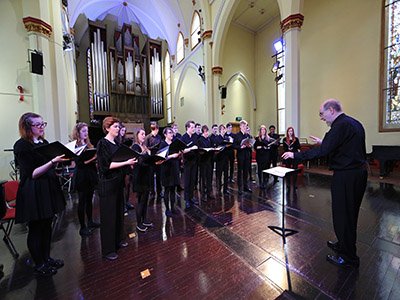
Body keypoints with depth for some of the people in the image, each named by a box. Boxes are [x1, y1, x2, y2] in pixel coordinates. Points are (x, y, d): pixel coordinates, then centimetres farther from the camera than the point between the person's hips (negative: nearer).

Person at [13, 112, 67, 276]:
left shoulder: (44, 142, 9)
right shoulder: (22, 145, -12)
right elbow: (32, 174, -18)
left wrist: (61, 158, 2)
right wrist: (53, 161, -29)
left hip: (49, 188, 7)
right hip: (33, 193, -7)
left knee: (47, 226, 17)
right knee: (36, 229, 8)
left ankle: (47, 258, 34)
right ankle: (39, 265, 26)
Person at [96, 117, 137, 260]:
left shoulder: (116, 143, 10)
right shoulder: (102, 143, -12)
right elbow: (106, 165, -20)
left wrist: (129, 162, 1)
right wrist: (126, 162, -23)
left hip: (118, 182, 8)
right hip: (107, 184, -8)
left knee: (119, 212, 18)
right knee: (108, 216, 5)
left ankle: (118, 240, 36)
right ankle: (108, 249, 21)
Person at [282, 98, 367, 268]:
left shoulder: (341, 125, -18)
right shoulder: (354, 123, 12)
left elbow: (323, 151, -26)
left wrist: (296, 155, -22)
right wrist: (324, 143, 20)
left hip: (345, 176, -10)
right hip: (358, 172, 10)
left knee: (342, 215, 3)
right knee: (349, 213, 21)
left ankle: (349, 258, 19)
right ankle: (344, 245, 39)